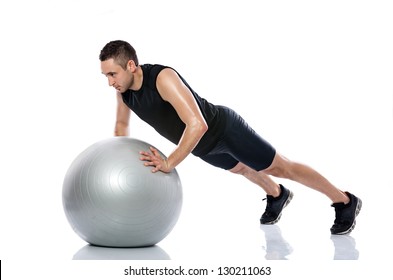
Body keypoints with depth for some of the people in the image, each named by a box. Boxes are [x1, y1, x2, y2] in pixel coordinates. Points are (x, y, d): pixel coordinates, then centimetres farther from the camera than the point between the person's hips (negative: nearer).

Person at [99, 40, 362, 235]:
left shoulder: (163, 78, -39)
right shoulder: (124, 89, -14)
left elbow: (198, 125, -46)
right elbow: (122, 125, 7)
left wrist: (169, 163, -41)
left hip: (224, 129, -8)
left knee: (280, 168, 4)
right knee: (242, 169, 33)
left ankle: (345, 202, 19)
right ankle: (277, 195, 63)